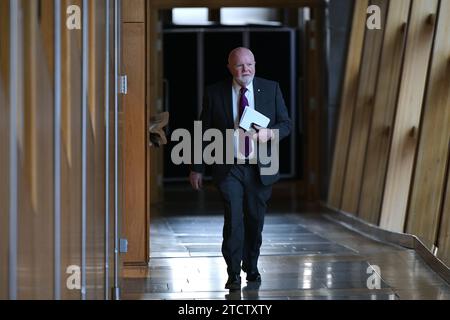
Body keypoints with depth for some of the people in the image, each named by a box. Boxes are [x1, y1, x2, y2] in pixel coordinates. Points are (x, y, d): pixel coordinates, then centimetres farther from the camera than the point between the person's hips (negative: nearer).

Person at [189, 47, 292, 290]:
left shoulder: (271, 89, 2)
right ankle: (233, 274, -1)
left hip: (260, 169, 2)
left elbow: (286, 124, 5)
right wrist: (197, 168, 5)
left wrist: (270, 132, -17)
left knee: (255, 220, 11)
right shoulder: (214, 93, -1)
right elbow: (203, 132, 4)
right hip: (229, 169, -2)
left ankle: (251, 267, 32)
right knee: (233, 220, -11)